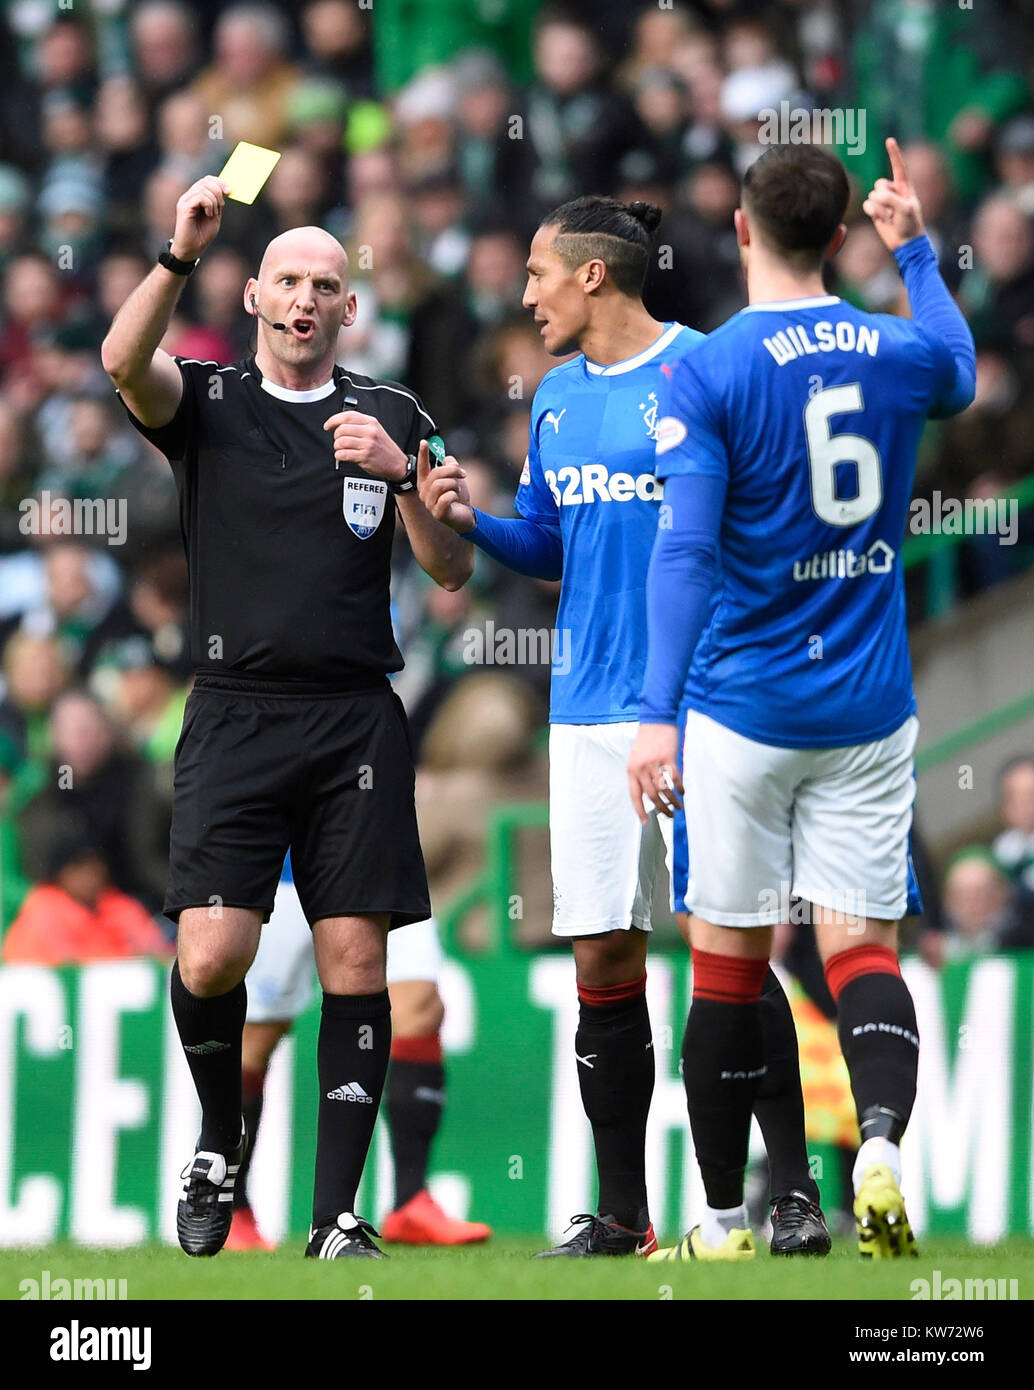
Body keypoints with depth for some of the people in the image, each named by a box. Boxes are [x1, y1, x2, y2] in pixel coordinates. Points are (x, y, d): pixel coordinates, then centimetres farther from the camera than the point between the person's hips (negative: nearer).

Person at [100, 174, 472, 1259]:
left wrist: (403, 473, -9)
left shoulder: (393, 418, 12)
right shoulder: (206, 403, 8)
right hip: (235, 714, -1)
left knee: (355, 966, -4)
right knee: (211, 956, -15)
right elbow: (123, 362, -14)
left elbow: (452, 571, 7)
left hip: (355, 718, 1)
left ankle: (336, 1218, 1)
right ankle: (219, 1141, 13)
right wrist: (179, 254, -26)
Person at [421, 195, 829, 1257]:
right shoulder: (557, 398, 14)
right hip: (590, 711, 6)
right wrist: (471, 521, 5)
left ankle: (794, 1190, 2)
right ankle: (621, 1215, 11)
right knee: (602, 958, 5)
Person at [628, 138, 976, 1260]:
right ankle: (881, 1141, -26)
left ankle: (723, 1221, 11)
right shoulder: (899, 353, 3)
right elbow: (959, 374, 29)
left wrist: (658, 712, -20)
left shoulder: (704, 376, -9)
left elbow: (686, 549, -18)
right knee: (862, 947, 2)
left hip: (744, 709, -3)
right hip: (869, 708, 3)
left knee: (729, 959, 5)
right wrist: (916, 251, 41)